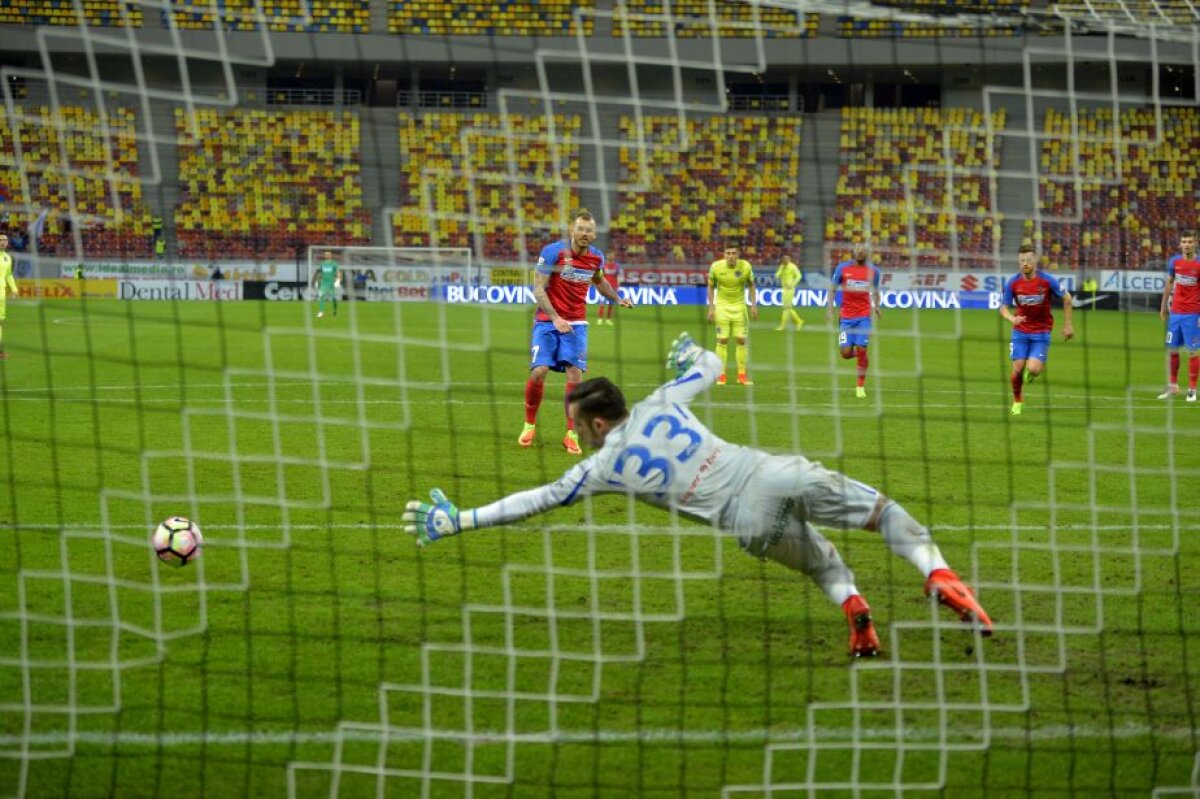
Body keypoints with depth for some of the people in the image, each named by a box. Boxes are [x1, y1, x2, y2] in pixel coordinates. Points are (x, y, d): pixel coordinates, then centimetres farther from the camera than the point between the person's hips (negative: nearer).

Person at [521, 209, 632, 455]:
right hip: (547, 321, -3)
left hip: (575, 324, 3)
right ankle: (529, 425, 8)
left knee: (575, 374, -11)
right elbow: (538, 289, -14)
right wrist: (555, 318, -24)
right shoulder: (552, 252, -13)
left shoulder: (596, 257, 1)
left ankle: (572, 435, -3)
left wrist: (618, 299, 9)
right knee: (539, 371, -14)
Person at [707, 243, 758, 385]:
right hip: (722, 306, -1)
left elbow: (751, 286, 3)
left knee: (741, 340, 0)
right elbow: (711, 287, 0)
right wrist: (711, 307, -5)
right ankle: (721, 375, 3)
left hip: (739, 306, 1)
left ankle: (742, 375, 8)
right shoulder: (716, 267, -13)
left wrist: (754, 305, -3)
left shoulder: (745, 266, -11)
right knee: (722, 340, -4)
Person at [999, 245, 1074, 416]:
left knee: (1033, 369, -16)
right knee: (1017, 370, -7)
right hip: (1020, 331, 2)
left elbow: (1067, 298, 1)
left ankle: (1040, 368, 24)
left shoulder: (1047, 280, -13)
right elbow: (1003, 307, -4)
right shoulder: (1012, 283, -9)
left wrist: (1067, 325, 3)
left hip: (1042, 332, -2)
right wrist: (1012, 318, -27)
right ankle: (1017, 402, 19)